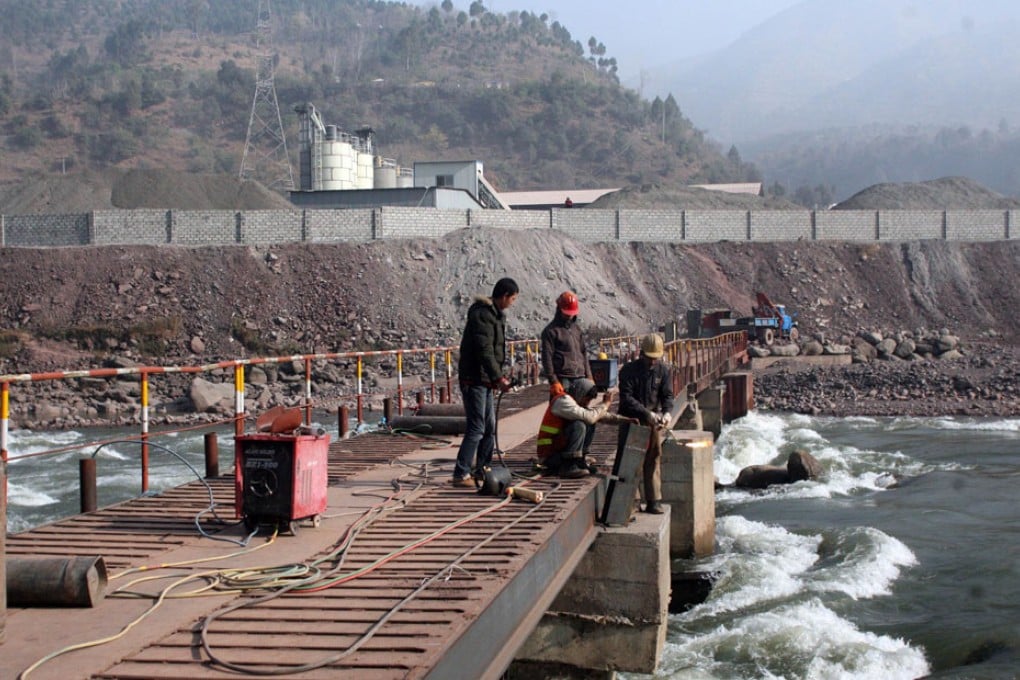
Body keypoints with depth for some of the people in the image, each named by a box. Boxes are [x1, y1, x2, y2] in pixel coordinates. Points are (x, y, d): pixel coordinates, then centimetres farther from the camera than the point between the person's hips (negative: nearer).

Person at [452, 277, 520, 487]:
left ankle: (481, 470, 24)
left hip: (485, 380, 10)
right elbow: (484, 351, -25)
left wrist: (498, 376, 16)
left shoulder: (495, 314, 16)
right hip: (474, 380, -10)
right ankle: (461, 474, -7)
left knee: (490, 428, 15)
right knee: (476, 428, -11)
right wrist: (498, 377, -27)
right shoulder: (482, 315, -17)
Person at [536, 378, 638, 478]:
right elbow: (589, 417, -27)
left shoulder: (576, 402, 11)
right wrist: (605, 403, -13)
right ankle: (567, 466, -23)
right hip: (549, 456, -10)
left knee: (590, 426, 10)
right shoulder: (563, 401, -18)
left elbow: (599, 414, 16)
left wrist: (624, 419, 7)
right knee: (578, 426, -25)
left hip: (560, 450, 10)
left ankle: (578, 460, 8)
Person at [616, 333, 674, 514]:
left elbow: (667, 395, 1)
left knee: (653, 459, 1)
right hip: (631, 419, -2)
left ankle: (653, 501, 5)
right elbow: (626, 398, -16)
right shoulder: (628, 370, -8)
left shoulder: (663, 370, 3)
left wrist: (667, 412, -20)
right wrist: (647, 413, -26)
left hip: (653, 422, 2)